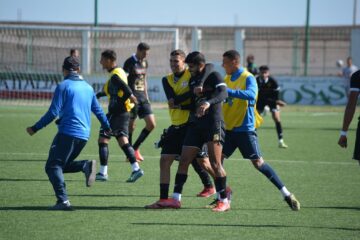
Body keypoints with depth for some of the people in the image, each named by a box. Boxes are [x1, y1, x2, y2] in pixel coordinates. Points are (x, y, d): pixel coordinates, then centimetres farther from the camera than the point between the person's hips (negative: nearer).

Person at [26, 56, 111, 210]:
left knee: (53, 166, -3)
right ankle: (86, 166, -7)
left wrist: (35, 128, -4)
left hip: (67, 132, -7)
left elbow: (53, 112, -10)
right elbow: (98, 110, 25)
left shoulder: (63, 86, -4)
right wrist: (107, 128, 40)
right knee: (62, 165, 18)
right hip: (84, 135, 7)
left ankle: (63, 200, -17)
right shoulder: (88, 87, 16)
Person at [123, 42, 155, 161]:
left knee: (151, 124, 1)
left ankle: (135, 148, 15)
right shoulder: (130, 62, -10)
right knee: (131, 125, -2)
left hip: (143, 98, 7)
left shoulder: (144, 62, 13)